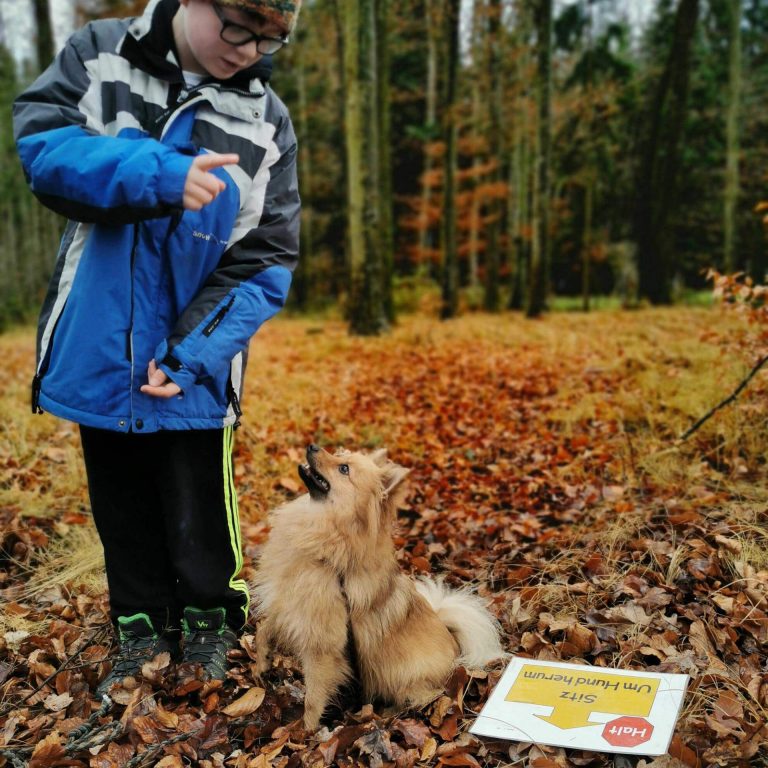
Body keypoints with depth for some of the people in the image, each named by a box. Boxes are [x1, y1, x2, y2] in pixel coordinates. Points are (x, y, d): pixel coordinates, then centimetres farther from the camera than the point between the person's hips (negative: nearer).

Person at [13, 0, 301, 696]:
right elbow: (39, 143, -12)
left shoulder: (266, 118, -4)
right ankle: (140, 630, 36)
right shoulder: (98, 56, 0)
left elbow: (267, 260, -7)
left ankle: (207, 624, 34)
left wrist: (192, 351, -17)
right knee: (120, 504, 16)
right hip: (98, 348, 2)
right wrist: (157, 174, -27)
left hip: (195, 363, -1)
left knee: (200, 513, 9)